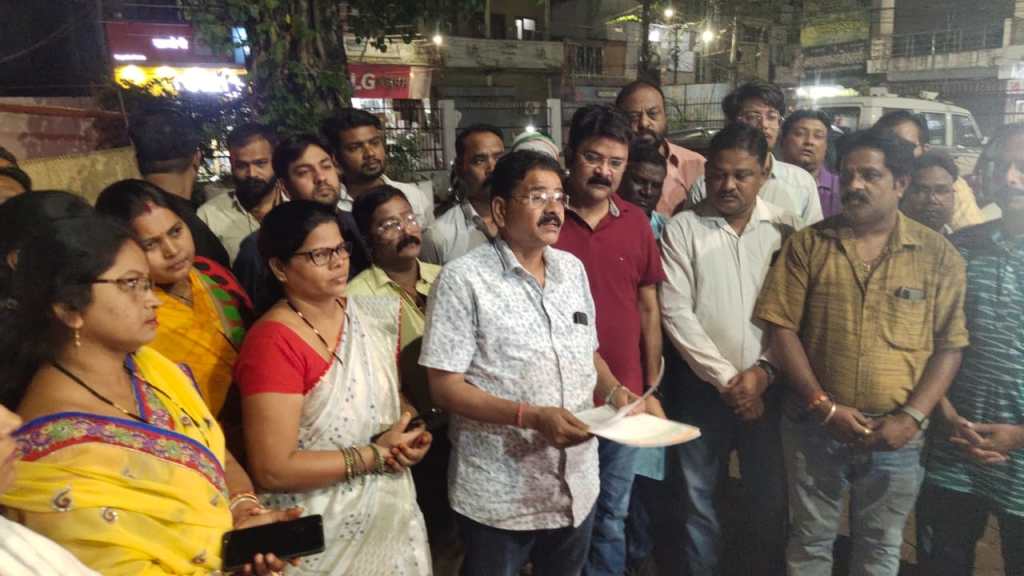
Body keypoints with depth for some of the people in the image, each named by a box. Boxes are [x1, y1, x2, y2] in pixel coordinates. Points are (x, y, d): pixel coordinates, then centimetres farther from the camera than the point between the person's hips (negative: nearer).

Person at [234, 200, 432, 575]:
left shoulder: (373, 315, -1)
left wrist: (408, 434, -8)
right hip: (324, 535, -6)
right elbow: (273, 470, -23)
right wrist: (378, 454, -19)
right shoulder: (272, 343, -20)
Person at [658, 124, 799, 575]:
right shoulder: (682, 228, -4)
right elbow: (676, 313, -9)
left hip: (767, 385, 1)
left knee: (770, 497, 13)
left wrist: (763, 371, -10)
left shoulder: (785, 228, 1)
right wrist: (726, 378, -10)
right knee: (695, 497, 12)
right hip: (701, 385, -1)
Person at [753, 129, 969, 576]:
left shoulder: (938, 255, -1)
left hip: (897, 433, 1)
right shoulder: (807, 244, -2)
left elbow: (949, 346, -1)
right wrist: (824, 407, -12)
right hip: (815, 426, 0)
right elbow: (782, 329, -5)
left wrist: (912, 418, -12)